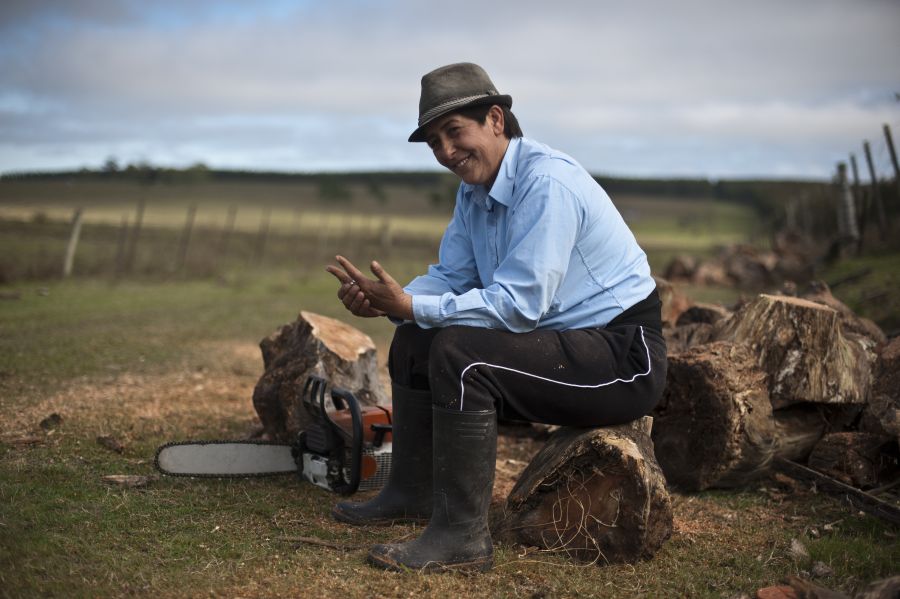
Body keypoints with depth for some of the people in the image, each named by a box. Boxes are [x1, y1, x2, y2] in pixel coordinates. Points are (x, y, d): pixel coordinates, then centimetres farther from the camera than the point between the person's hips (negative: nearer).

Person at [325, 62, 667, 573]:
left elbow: (519, 304, -28)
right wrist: (384, 302, -12)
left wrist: (410, 306, -27)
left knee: (458, 352, -28)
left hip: (622, 355, -10)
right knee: (413, 340, 11)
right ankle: (413, 494, 20)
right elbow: (451, 278, 8)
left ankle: (463, 538, -21)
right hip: (559, 337, 10)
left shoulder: (547, 182, -22)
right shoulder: (475, 188, 8)